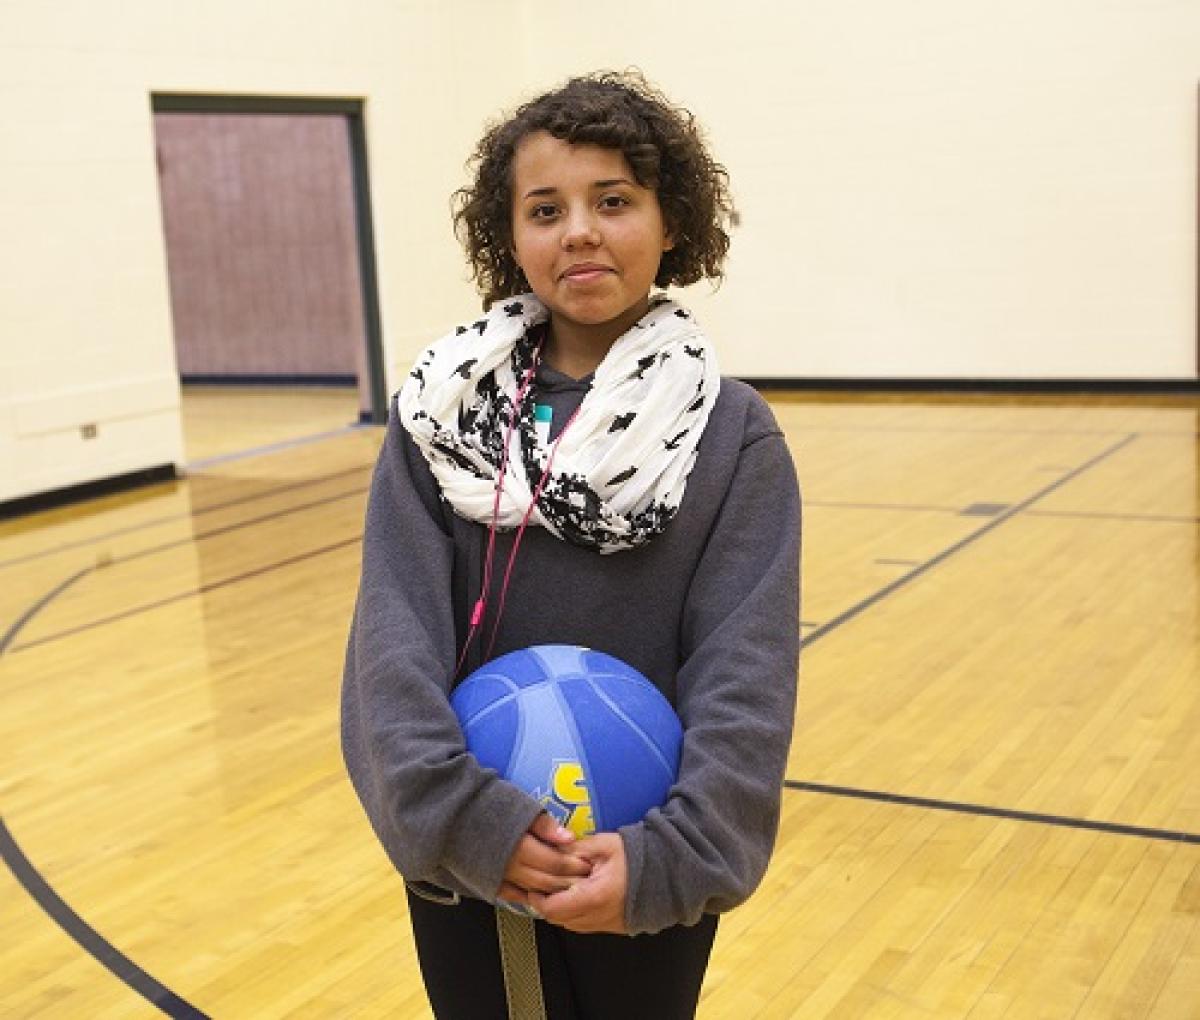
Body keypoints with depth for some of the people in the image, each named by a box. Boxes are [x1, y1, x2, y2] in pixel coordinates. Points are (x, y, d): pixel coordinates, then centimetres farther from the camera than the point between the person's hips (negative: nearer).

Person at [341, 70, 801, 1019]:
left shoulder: (734, 433, -7)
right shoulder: (442, 410, -3)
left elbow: (746, 676, -13)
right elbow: (396, 630, -11)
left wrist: (672, 853, -24)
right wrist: (461, 813, -23)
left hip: (641, 875, -1)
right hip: (466, 863, 2)